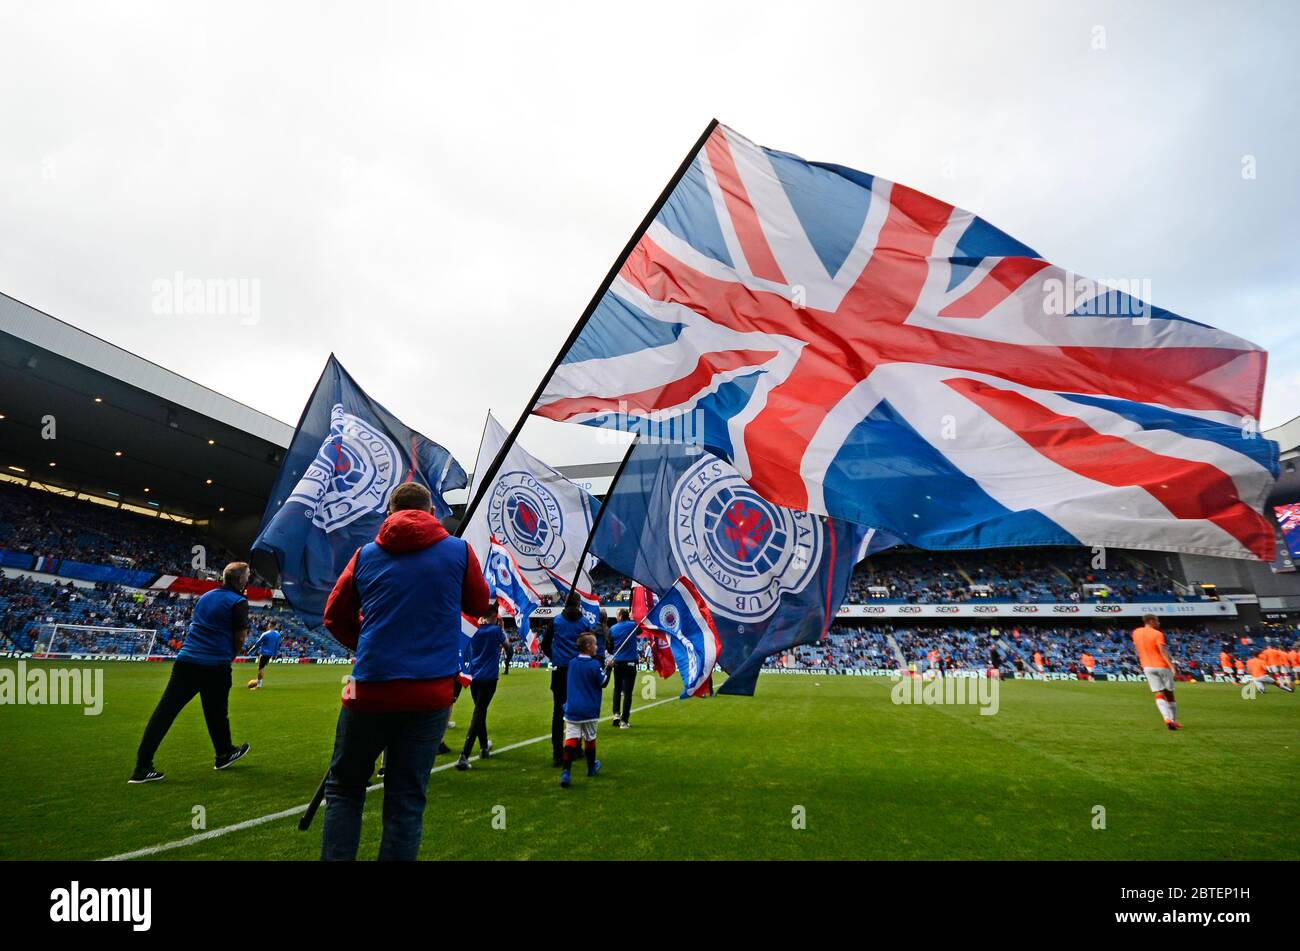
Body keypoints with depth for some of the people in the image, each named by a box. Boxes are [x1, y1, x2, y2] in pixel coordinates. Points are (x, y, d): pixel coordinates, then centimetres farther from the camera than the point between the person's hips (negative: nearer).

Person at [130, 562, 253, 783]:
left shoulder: (205, 597, 15)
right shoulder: (238, 602, -7)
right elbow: (240, 637, -7)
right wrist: (230, 656, 11)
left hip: (186, 661, 5)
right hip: (216, 666, -5)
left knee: (164, 712, 1)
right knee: (217, 713, 12)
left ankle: (142, 768, -2)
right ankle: (224, 754, 31)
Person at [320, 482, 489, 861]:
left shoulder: (367, 554, 5)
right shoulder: (458, 551, 0)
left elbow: (334, 616, 13)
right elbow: (480, 605, 13)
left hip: (371, 687, 1)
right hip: (430, 692, -1)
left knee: (344, 787, 20)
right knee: (406, 800, 8)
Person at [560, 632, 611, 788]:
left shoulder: (572, 663, 4)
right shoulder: (595, 665, -14)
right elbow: (603, 683, -5)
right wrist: (608, 667, 6)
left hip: (572, 709, 3)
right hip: (589, 710, -3)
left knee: (571, 738, -4)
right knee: (590, 738, 15)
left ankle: (566, 772, -16)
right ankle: (591, 767, 33)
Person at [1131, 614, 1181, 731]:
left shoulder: (1136, 633, 7)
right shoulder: (1157, 634, -10)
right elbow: (1163, 651, -21)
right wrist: (1172, 666, -25)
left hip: (1147, 667, 3)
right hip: (1162, 666, -3)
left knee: (1159, 694, -1)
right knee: (1169, 694, 10)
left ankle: (1167, 718, -18)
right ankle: (1174, 720, 17)